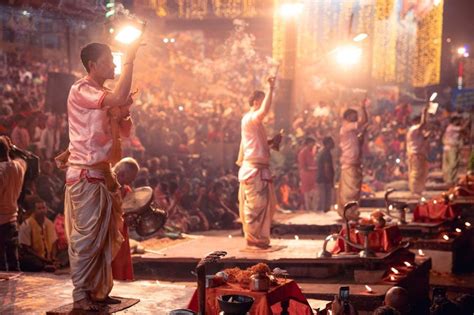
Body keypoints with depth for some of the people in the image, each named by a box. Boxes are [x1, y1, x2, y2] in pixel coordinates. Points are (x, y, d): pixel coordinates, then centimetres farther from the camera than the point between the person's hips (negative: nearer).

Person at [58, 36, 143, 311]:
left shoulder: (107, 96, 16)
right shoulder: (81, 90, -11)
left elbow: (125, 132, 18)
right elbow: (119, 97, -29)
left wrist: (124, 111, -2)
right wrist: (130, 59, -22)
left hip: (104, 174, 9)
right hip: (85, 176, -9)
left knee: (107, 237, 12)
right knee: (86, 238, -5)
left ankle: (99, 290, 21)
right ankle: (81, 295, 4)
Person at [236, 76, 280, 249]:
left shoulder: (254, 122, 22)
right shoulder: (249, 118, -10)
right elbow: (264, 110, -31)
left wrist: (272, 141, 11)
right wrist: (271, 89, -25)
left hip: (259, 168, 10)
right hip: (253, 168, -10)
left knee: (264, 204, 13)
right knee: (255, 205, -7)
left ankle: (258, 239, 19)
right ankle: (254, 239, -2)